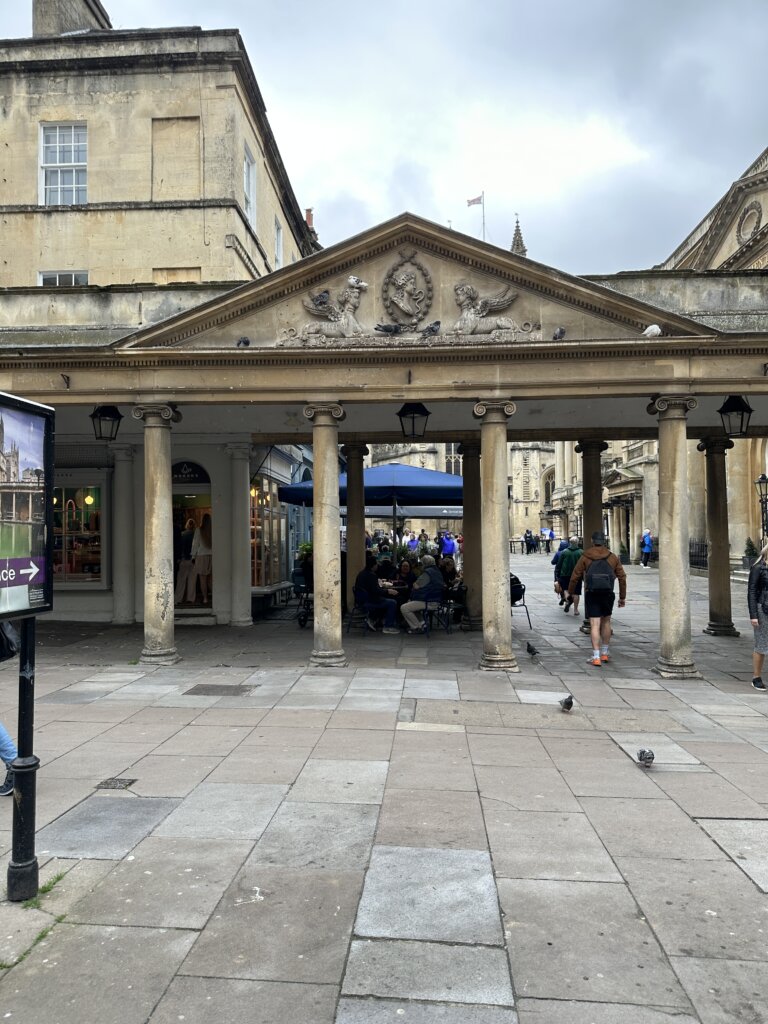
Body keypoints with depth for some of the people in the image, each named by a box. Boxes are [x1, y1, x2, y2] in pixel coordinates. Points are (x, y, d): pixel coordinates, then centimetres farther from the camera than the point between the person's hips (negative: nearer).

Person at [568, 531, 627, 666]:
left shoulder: (585, 557, 2)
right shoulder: (612, 557, 9)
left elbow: (575, 576, 3)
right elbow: (622, 576, 10)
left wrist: (570, 592, 16)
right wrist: (622, 597, 16)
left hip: (592, 594, -2)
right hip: (608, 593, 2)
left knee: (594, 625, -3)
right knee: (606, 622, 18)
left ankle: (596, 657, -6)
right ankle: (604, 653, 27)